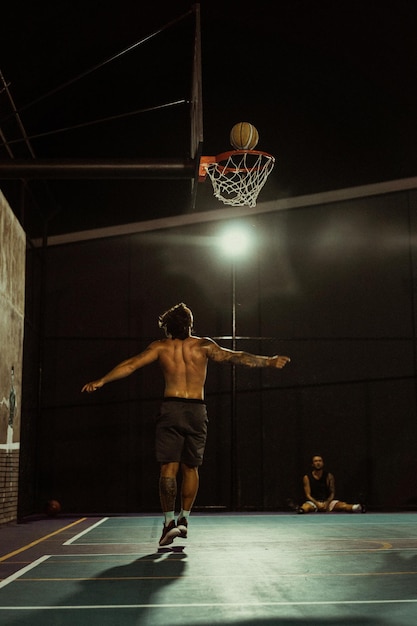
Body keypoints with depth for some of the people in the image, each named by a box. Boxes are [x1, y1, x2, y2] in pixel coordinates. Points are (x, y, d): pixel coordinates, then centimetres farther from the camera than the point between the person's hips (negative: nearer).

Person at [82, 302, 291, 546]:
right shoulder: (203, 345, 5)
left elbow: (131, 365, 3)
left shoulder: (161, 347, 5)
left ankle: (169, 521, -7)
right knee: (190, 468, 13)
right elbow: (234, 357, 1)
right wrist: (269, 362, 4)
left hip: (171, 408, -1)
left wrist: (101, 382, 8)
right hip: (197, 410, 1)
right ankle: (184, 519, 15)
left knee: (169, 467, -1)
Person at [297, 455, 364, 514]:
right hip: (313, 502, -1)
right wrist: (317, 503, -19)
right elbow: (308, 495, -2)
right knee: (305, 508, -38)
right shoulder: (307, 477, 1)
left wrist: (327, 503, -14)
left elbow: (332, 493, 5)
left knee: (344, 506, -28)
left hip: (328, 501, 2)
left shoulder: (329, 476, 6)